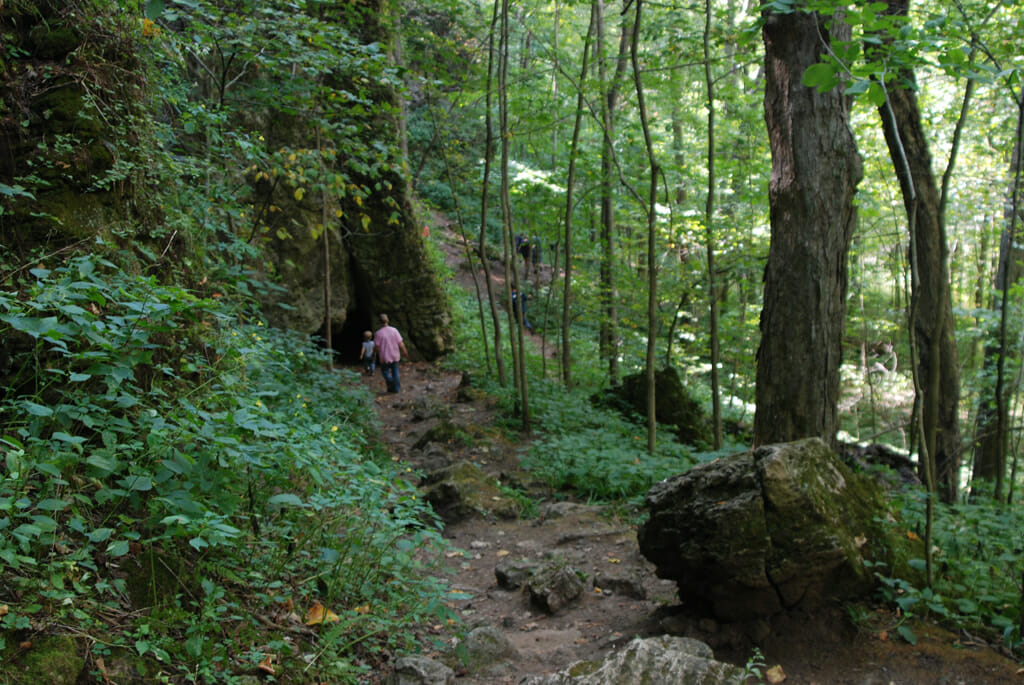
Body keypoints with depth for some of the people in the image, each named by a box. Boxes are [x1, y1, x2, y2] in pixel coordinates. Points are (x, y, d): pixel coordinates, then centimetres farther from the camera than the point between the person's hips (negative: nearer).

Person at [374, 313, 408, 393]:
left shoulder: (379, 333, -13)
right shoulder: (394, 330, -7)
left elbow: (377, 347, -12)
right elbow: (401, 343, -7)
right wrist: (404, 352, 8)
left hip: (385, 357, -2)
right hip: (395, 356, 2)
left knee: (384, 370, 15)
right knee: (395, 371, 16)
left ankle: (389, 380, -13)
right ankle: (396, 388, 17)